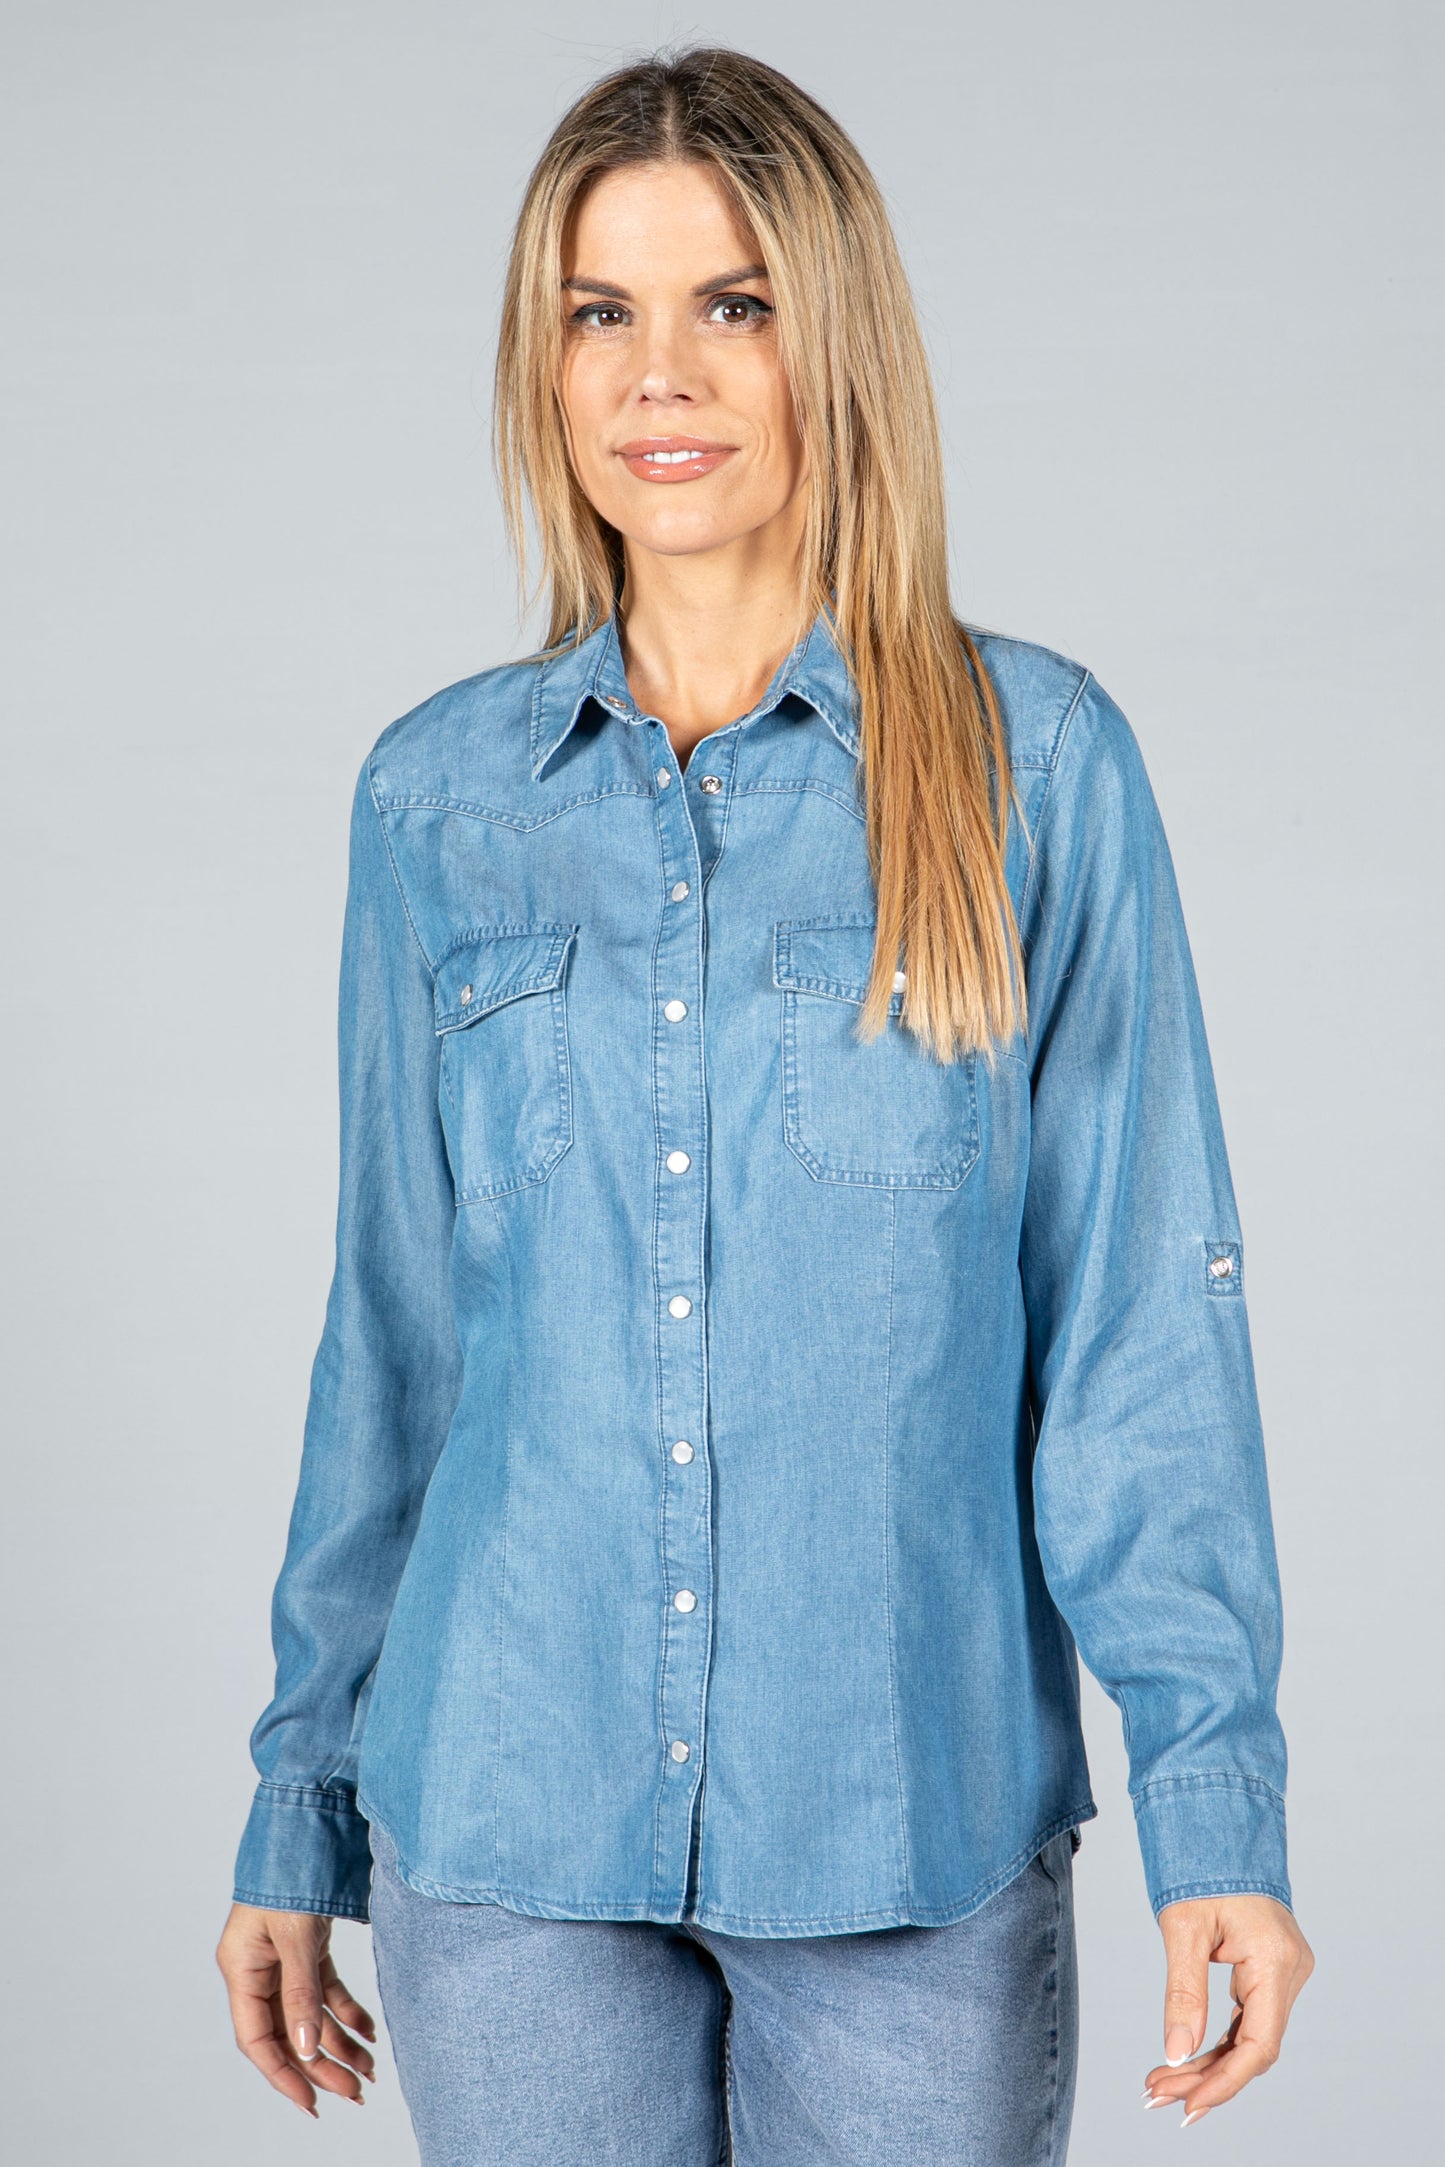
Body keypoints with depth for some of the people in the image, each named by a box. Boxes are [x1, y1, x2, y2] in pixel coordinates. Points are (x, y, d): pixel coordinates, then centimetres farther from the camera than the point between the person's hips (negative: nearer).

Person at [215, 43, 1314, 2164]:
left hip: (916, 1824, -1)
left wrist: (1217, 1803, -10)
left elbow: (1142, 1303, -4)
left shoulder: (1032, 761, -3)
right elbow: (392, 1332, 9)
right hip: (507, 1820, 2)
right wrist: (300, 1809, 11)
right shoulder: (439, 796, 4)